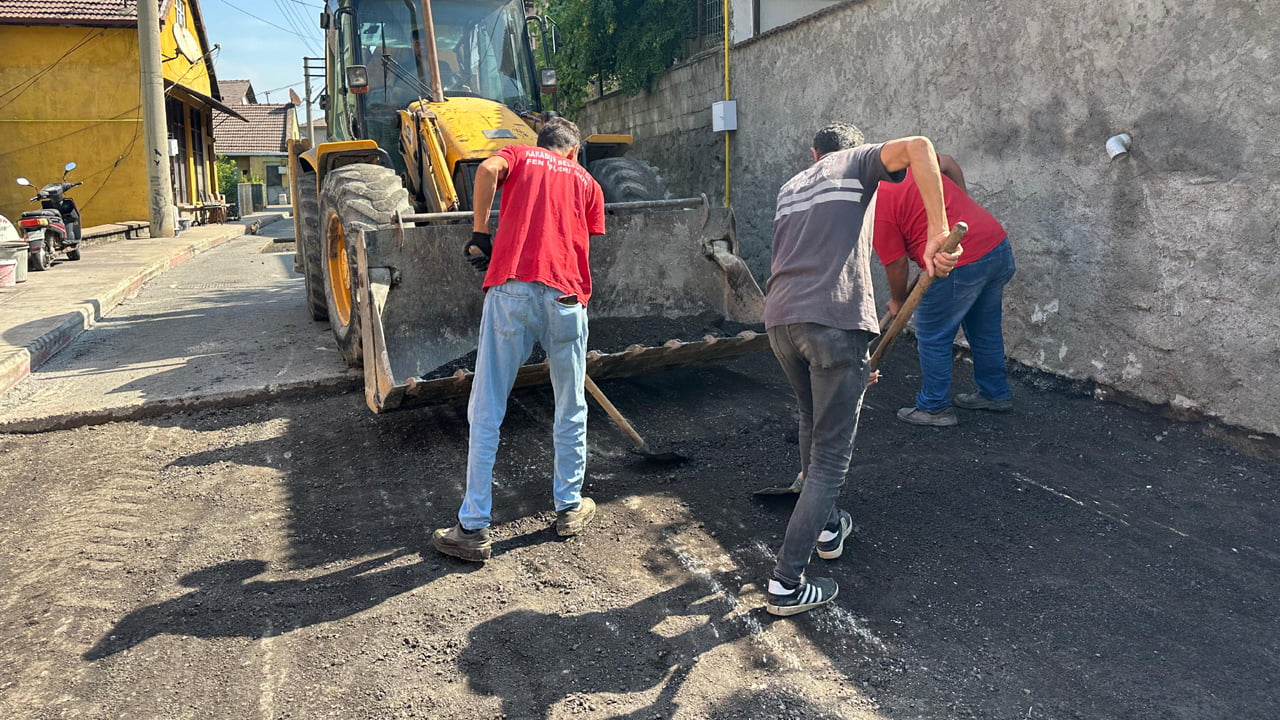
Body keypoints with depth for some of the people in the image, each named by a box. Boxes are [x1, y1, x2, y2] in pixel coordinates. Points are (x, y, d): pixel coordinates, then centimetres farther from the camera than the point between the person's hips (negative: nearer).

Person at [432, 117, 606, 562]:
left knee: (485, 414, 3)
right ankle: (570, 508, 29)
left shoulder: (520, 155, 21)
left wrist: (479, 236, 4)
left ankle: (473, 529, 6)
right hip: (567, 297, 2)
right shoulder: (587, 182, 25)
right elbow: (582, 242, 15)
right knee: (570, 411, 18)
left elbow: (488, 170, -3)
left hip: (511, 289, -1)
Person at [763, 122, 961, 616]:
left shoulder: (789, 188, 29)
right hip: (834, 321, -6)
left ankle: (826, 527, 43)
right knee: (830, 456, 0)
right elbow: (917, 147, -7)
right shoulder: (857, 162, 14)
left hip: (780, 320, 6)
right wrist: (937, 231, -11)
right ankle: (786, 583, 1)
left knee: (813, 424, 29)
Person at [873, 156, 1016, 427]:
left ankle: (935, 408, 20)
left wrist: (898, 301, 11)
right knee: (985, 330, 24)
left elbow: (897, 263, -6)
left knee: (932, 338, 8)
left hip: (961, 265, -9)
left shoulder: (875, 209, -11)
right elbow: (949, 163, 23)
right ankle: (995, 394, 39)